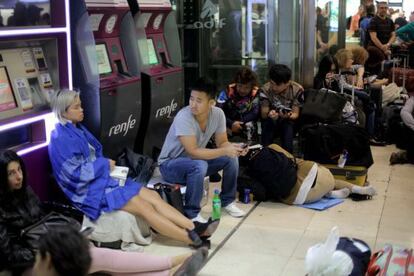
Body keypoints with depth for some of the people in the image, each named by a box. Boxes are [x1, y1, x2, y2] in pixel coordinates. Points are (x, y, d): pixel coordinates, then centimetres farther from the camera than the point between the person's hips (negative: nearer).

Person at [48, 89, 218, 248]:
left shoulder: (77, 128, 13)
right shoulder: (61, 139, -15)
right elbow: (76, 173, -20)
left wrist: (106, 164, -3)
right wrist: (105, 164, -9)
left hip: (101, 178, 9)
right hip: (90, 190, -9)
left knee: (152, 196, -8)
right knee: (143, 206, -17)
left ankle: (194, 228, -14)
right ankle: (191, 238, -14)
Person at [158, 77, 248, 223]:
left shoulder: (218, 114, -13)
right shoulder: (184, 117, -30)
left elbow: (222, 143, -3)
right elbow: (193, 152, -33)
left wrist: (234, 147, -26)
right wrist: (225, 151, -36)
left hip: (195, 160, 6)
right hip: (170, 164, -6)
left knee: (231, 158, -9)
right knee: (200, 166, -36)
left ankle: (227, 201, 10)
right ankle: (191, 213, -18)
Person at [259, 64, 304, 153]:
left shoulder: (297, 89, -16)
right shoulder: (265, 89, -14)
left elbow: (295, 114, -9)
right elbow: (263, 114, -10)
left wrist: (288, 115, -33)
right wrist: (269, 114, -35)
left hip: (288, 120, 0)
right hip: (271, 120, 0)